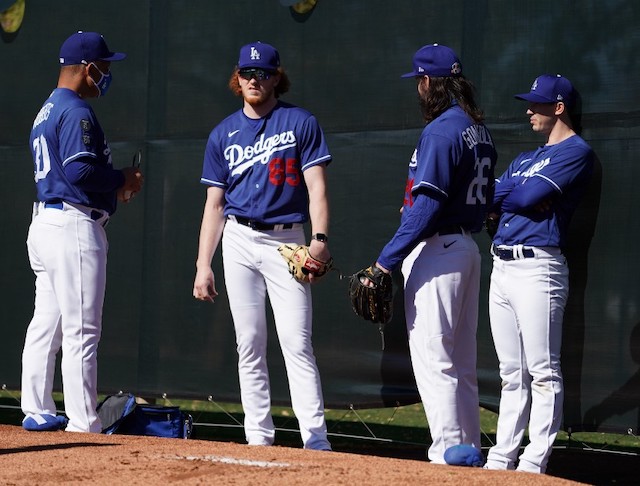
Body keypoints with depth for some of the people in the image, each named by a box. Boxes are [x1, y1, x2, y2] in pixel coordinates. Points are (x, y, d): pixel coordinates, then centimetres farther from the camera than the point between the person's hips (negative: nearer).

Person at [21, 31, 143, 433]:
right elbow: (80, 170, -23)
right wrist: (123, 180, -7)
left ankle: (36, 411, 18)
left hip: (44, 223, 10)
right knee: (82, 331, -9)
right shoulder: (76, 111, -12)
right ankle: (83, 425, -9)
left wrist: (113, 188, 14)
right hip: (75, 227, -10)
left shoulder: (46, 111, 20)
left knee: (46, 325, 14)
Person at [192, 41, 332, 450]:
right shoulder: (223, 135, 11)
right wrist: (203, 265, 4)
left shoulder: (301, 123, 1)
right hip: (239, 242, 4)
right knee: (249, 344, 4)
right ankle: (259, 438, 8)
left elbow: (317, 188, -4)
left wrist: (320, 240, -19)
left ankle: (316, 440, -14)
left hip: (286, 241, -4)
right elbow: (215, 204, 11)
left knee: (297, 343, -11)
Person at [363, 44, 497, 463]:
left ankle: (448, 456, -11)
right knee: (462, 362, 13)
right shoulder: (479, 130, 13)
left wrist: (386, 261, -21)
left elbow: (427, 207, -21)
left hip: (436, 251, -10)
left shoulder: (441, 132, -15)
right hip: (468, 247, 10)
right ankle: (468, 453, 17)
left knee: (432, 358, -8)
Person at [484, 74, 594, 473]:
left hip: (538, 268, -9)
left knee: (543, 373, -8)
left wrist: (503, 195, 6)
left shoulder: (576, 152, -3)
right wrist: (522, 200, -7)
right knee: (512, 375, 10)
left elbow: (529, 195, -13)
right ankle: (503, 458, 12)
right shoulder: (526, 160, 24)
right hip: (502, 267, 9)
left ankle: (535, 462, -9)